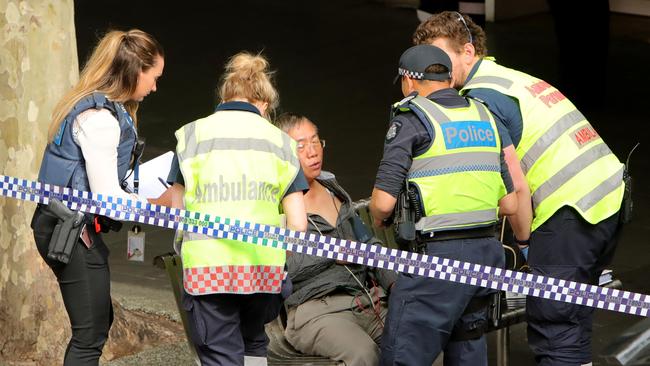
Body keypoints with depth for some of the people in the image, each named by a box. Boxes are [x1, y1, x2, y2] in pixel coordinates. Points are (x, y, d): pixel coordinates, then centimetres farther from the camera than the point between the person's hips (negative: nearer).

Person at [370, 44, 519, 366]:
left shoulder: (411, 119, -4)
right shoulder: (485, 117, 16)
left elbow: (384, 202, -11)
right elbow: (510, 205, 14)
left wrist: (377, 221, 11)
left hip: (438, 255, -7)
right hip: (487, 253, 7)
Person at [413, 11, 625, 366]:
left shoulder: (480, 96, -7)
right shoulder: (515, 78, 22)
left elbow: (513, 177, -13)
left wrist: (523, 241, -5)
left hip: (570, 210, -9)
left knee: (554, 327, -8)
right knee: (573, 318, 18)